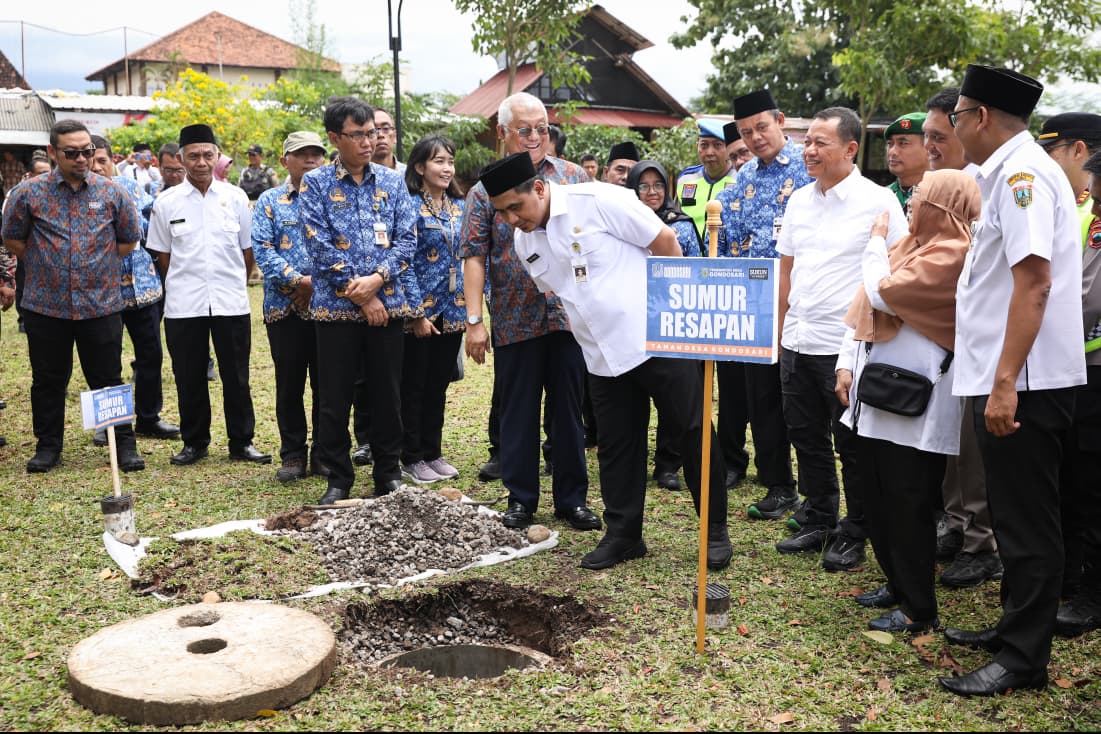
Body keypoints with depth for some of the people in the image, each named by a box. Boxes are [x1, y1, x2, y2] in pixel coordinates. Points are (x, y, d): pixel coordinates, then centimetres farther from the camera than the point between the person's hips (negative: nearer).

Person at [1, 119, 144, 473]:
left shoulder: (111, 192, 1)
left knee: (109, 378, 4)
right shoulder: (29, 192, -1)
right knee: (48, 380, 10)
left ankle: (125, 444, 14)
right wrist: (43, 265, 6)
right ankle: (48, 444, 23)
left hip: (101, 305, 0)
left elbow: (130, 239, 12)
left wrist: (101, 266, 7)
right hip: (45, 306, 1)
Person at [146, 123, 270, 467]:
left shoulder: (236, 197, 3)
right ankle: (194, 442, 21)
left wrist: (234, 284, 11)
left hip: (231, 303, 0)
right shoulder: (166, 202, 2)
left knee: (237, 377, 7)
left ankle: (242, 442, 18)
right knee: (189, 378, 8)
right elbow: (163, 255, 9)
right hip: (183, 305, 0)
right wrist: (184, 284, 10)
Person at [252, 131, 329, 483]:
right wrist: (297, 281, -16)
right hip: (285, 306, 0)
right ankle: (293, 455, 16)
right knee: (289, 384, 5)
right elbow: (262, 249, -3)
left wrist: (319, 282, -14)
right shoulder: (269, 201, 8)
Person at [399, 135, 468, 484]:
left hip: (453, 311, 6)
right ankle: (411, 458, 14)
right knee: (414, 386, 5)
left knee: (438, 385, 13)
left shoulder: (460, 206, 9)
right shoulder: (409, 206, -9)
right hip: (421, 311, -6)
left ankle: (433, 453, 23)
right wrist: (418, 313, -17)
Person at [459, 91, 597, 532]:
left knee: (569, 409, 8)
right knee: (518, 412, 7)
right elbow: (474, 257, -1)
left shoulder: (573, 177, 8)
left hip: (570, 315, 1)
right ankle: (521, 498, 20)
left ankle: (572, 498, 19)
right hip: (514, 322, -1)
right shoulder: (486, 190, 4)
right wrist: (474, 320, -8)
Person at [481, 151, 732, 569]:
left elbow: (665, 243, -9)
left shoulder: (597, 201, -14)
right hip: (604, 358, 6)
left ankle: (716, 530, 15)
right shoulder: (524, 242, 5)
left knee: (693, 434, 2)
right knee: (616, 448, 11)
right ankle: (623, 534, 25)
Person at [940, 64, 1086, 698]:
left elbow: (1034, 282, -23)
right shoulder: (1012, 171, 16)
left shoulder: (1022, 173, -14)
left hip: (1024, 382, -10)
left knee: (1027, 522, -1)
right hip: (1008, 379, 10)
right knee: (1015, 514, 18)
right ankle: (1016, 629, 31)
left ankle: (1023, 660, 9)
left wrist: (1005, 383, -25)